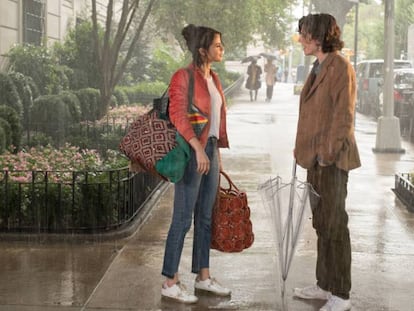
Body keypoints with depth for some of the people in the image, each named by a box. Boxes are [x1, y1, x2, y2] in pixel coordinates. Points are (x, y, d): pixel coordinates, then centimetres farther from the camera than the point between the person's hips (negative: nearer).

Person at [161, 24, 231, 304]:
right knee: (183, 218, -4)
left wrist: (218, 153, 17)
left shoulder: (214, 78, 14)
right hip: (191, 152, -8)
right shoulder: (184, 76, -12)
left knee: (206, 217, 13)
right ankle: (170, 282, 4)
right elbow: (177, 115, -22)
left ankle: (203, 276, 23)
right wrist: (198, 148, -28)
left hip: (211, 150, 8)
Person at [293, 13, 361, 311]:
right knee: (322, 223, 16)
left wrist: (329, 151, -20)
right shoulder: (318, 68, 15)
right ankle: (325, 285, 27)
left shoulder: (340, 66, -13)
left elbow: (344, 114, -17)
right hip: (316, 156, 9)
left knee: (334, 225, -3)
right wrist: (303, 149, 15)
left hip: (331, 158, -9)